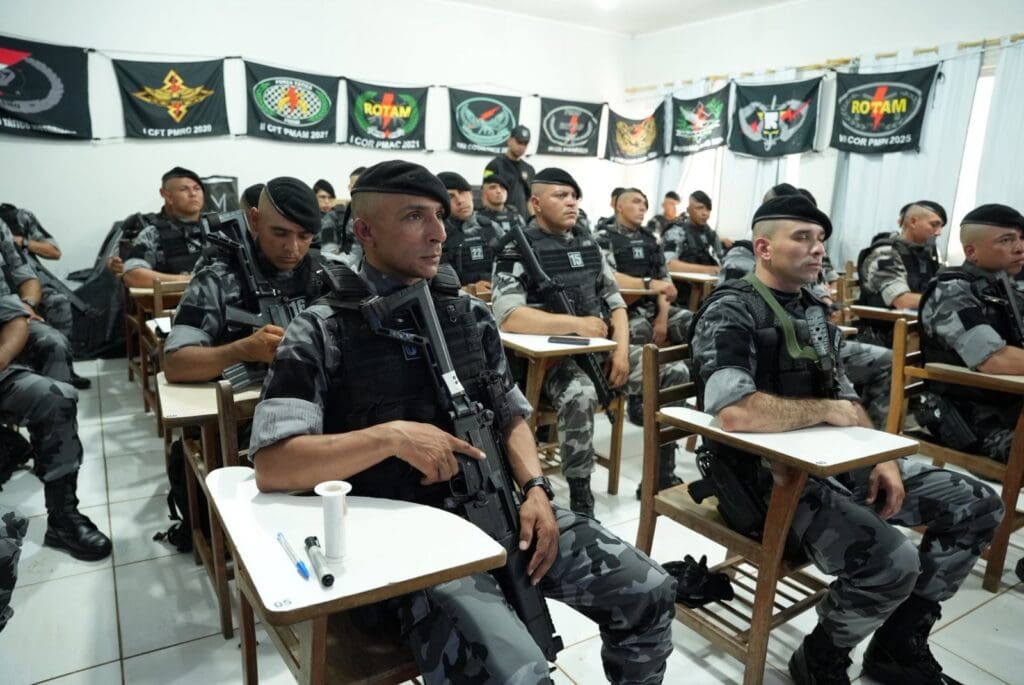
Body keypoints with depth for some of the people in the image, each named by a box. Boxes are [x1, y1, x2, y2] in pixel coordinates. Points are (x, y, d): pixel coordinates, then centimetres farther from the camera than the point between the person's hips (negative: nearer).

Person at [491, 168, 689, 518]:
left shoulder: (588, 243, 14)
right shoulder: (518, 250, -7)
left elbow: (615, 301, 13)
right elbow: (507, 316, -22)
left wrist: (621, 349, -5)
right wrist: (577, 324, -21)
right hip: (552, 356, -6)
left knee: (677, 373, -8)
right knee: (580, 395, -38)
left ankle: (660, 469, 8)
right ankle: (579, 499, -19)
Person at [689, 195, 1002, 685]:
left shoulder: (812, 309, 14)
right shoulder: (731, 312, -15)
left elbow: (844, 395, 18)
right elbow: (733, 412, -32)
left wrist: (882, 457, 0)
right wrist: (826, 410, -17)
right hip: (769, 474, -9)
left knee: (978, 507, 7)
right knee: (893, 561, -29)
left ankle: (899, 643, 20)